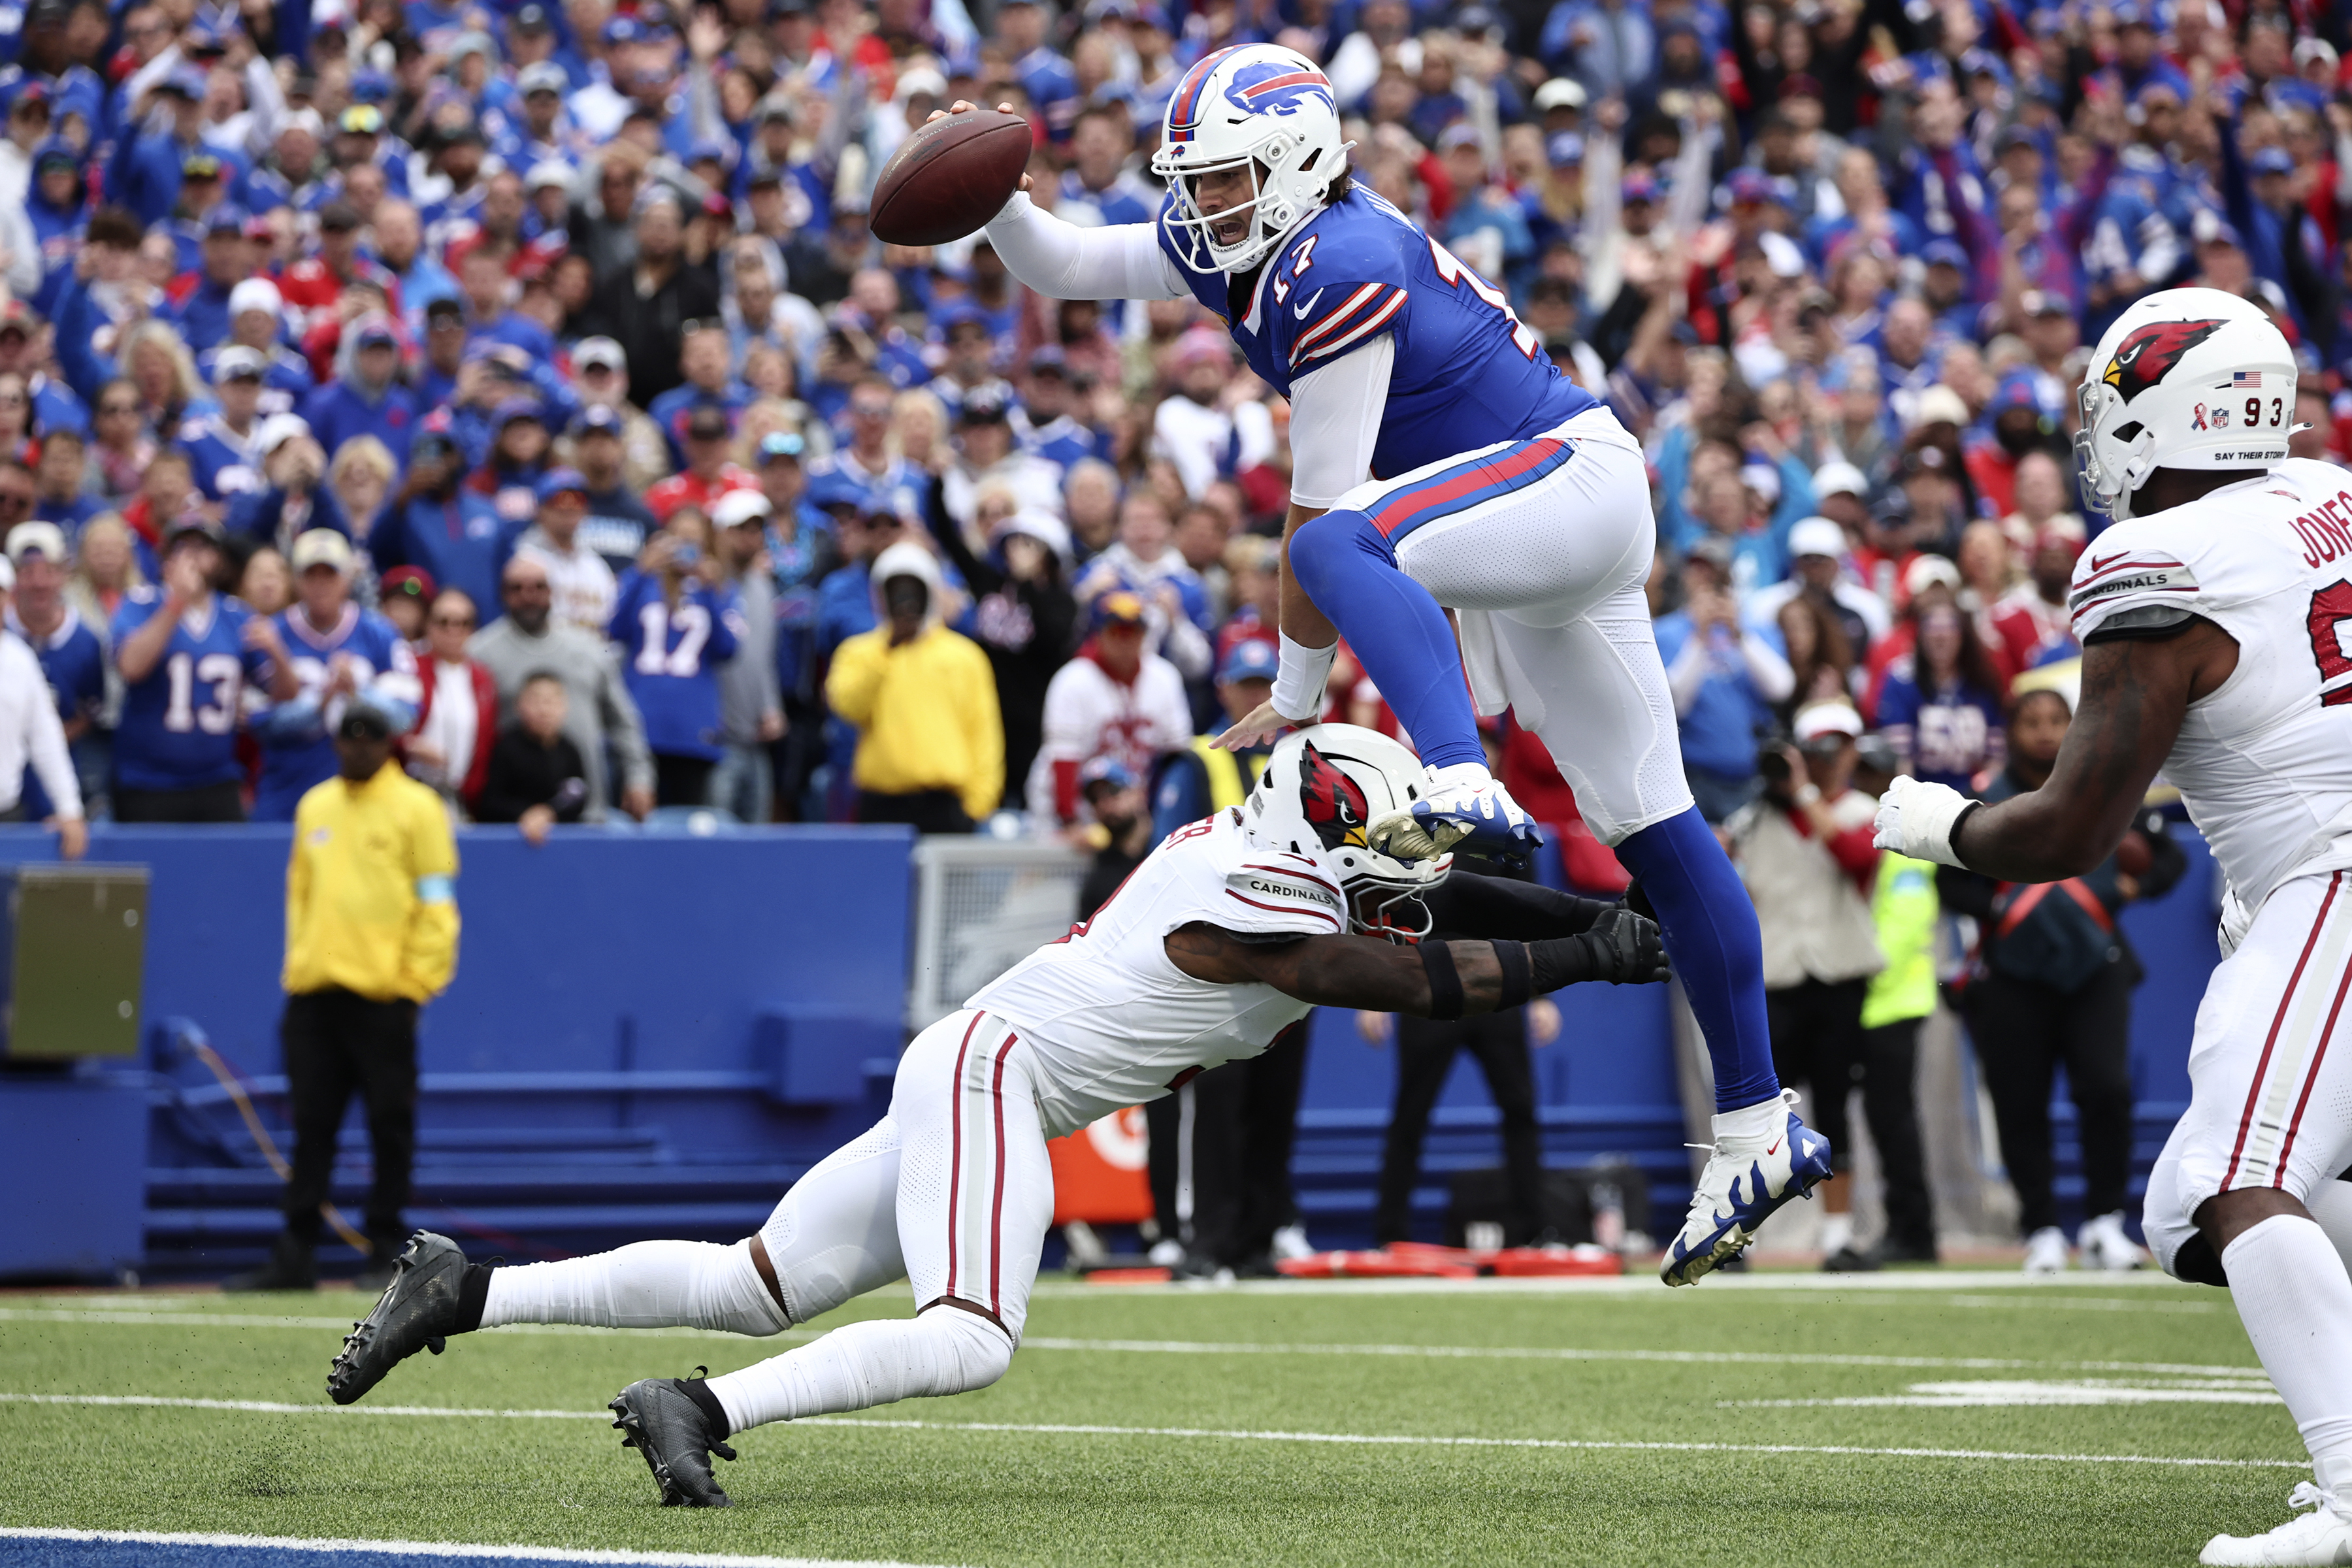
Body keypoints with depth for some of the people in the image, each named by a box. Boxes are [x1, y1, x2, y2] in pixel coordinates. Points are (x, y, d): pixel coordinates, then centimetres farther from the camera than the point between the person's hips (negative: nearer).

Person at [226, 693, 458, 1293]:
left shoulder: (417, 808, -1)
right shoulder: (315, 806, 16)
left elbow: (436, 905, -3)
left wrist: (416, 980, -10)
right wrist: (297, 965, 11)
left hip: (383, 993, -5)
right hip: (314, 991, 5)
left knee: (390, 1124, -1)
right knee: (312, 1124, 5)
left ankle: (386, 1253, 4)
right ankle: (295, 1255, 7)